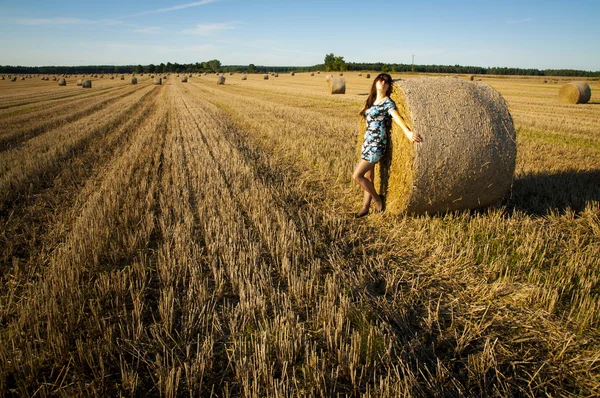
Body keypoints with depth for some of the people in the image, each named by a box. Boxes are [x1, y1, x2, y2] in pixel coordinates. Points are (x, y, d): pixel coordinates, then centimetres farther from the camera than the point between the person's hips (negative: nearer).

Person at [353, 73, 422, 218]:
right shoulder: (371, 101, 15)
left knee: (357, 175, -9)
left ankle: (377, 199, 9)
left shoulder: (387, 102, -8)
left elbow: (397, 117, -25)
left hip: (376, 145, -7)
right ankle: (365, 207, 20)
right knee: (368, 176, 11)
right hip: (367, 143, 7)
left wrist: (408, 132, -41)